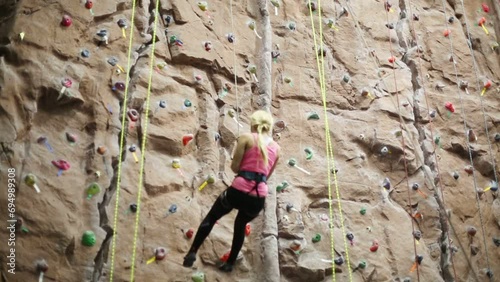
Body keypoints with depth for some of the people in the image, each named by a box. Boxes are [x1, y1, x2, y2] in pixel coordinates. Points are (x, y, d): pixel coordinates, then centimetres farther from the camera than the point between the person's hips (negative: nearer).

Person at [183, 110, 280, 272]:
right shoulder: (276, 148, 13)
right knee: (241, 225, 31)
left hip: (239, 191, -3)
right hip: (259, 197, 3)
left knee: (211, 218, 22)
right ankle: (230, 263, 35)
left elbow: (234, 167, -1)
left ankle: (192, 252, 15)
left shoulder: (246, 138, 1)